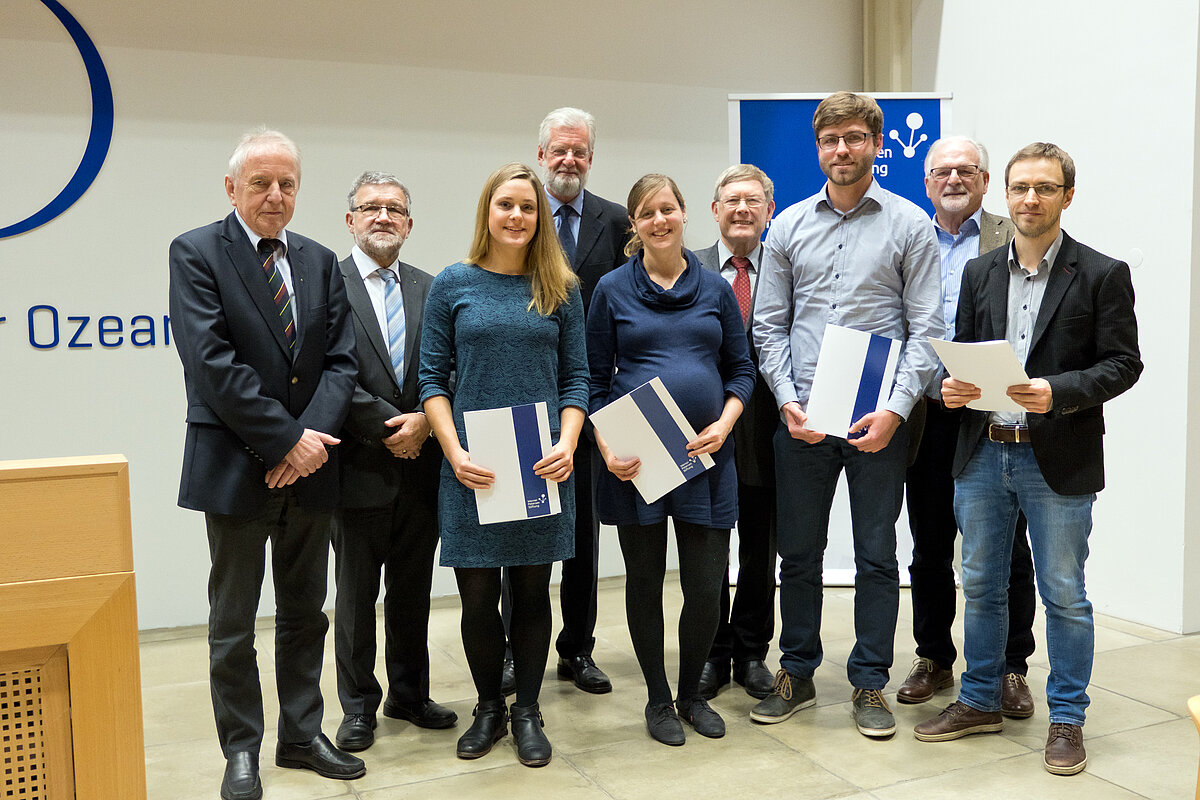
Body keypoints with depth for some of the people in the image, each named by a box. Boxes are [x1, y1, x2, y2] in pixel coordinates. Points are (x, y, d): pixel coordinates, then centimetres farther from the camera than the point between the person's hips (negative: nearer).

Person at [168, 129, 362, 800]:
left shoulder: (321, 262, 9)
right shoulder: (196, 253, -5)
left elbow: (340, 360, 3)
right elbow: (212, 363, -16)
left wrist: (314, 436, -13)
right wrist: (286, 440, -17)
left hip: (310, 466, 5)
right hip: (236, 467, -4)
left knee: (305, 614, 15)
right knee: (234, 624, 9)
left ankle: (302, 736, 30)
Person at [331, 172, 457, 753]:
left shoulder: (430, 289, 9)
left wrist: (424, 421, -12)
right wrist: (390, 427, -14)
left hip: (420, 466, 4)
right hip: (360, 466, -3)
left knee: (413, 591, 15)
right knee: (356, 593, 9)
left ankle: (410, 694, 30)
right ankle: (358, 706, 24)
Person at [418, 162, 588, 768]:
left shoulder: (560, 289, 6)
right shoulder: (453, 285, 2)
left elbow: (575, 378, 6)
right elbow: (433, 377, 1)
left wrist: (567, 445, -10)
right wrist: (455, 452, -10)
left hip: (542, 468, 1)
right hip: (472, 469, -1)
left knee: (532, 591, 10)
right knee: (477, 597, 7)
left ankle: (527, 712, 26)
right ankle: (488, 707, 28)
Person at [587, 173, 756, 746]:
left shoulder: (715, 289, 9)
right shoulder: (612, 290, 3)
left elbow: (742, 369, 11)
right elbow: (595, 381, 4)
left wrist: (724, 424, -6)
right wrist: (607, 448, -8)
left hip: (706, 457, 2)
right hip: (635, 460, -1)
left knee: (706, 587, 3)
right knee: (645, 582, 9)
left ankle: (692, 694, 28)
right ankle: (658, 699, 28)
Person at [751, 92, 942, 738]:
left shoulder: (909, 225, 2)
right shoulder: (789, 226, 8)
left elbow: (926, 328, -3)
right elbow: (769, 325, 6)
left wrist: (894, 409, -14)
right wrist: (788, 401, -7)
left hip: (879, 419, -2)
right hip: (801, 418, 2)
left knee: (876, 557, 7)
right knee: (799, 555, 10)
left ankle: (869, 683, 22)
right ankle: (797, 673, 26)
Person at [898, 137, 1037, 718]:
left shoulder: (1014, 243, 2)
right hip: (927, 416, 3)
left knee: (1005, 550, 5)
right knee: (929, 547, 12)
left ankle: (1011, 669, 21)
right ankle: (934, 659, 28)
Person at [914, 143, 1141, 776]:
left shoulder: (1103, 274, -2)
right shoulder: (979, 272, 10)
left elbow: (1122, 363, -6)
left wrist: (1057, 391, -21)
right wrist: (952, 386, -8)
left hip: (1059, 460, -4)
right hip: (982, 454, 4)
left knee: (1064, 595, 6)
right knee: (981, 586, 14)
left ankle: (1066, 719, 23)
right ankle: (980, 701, 30)